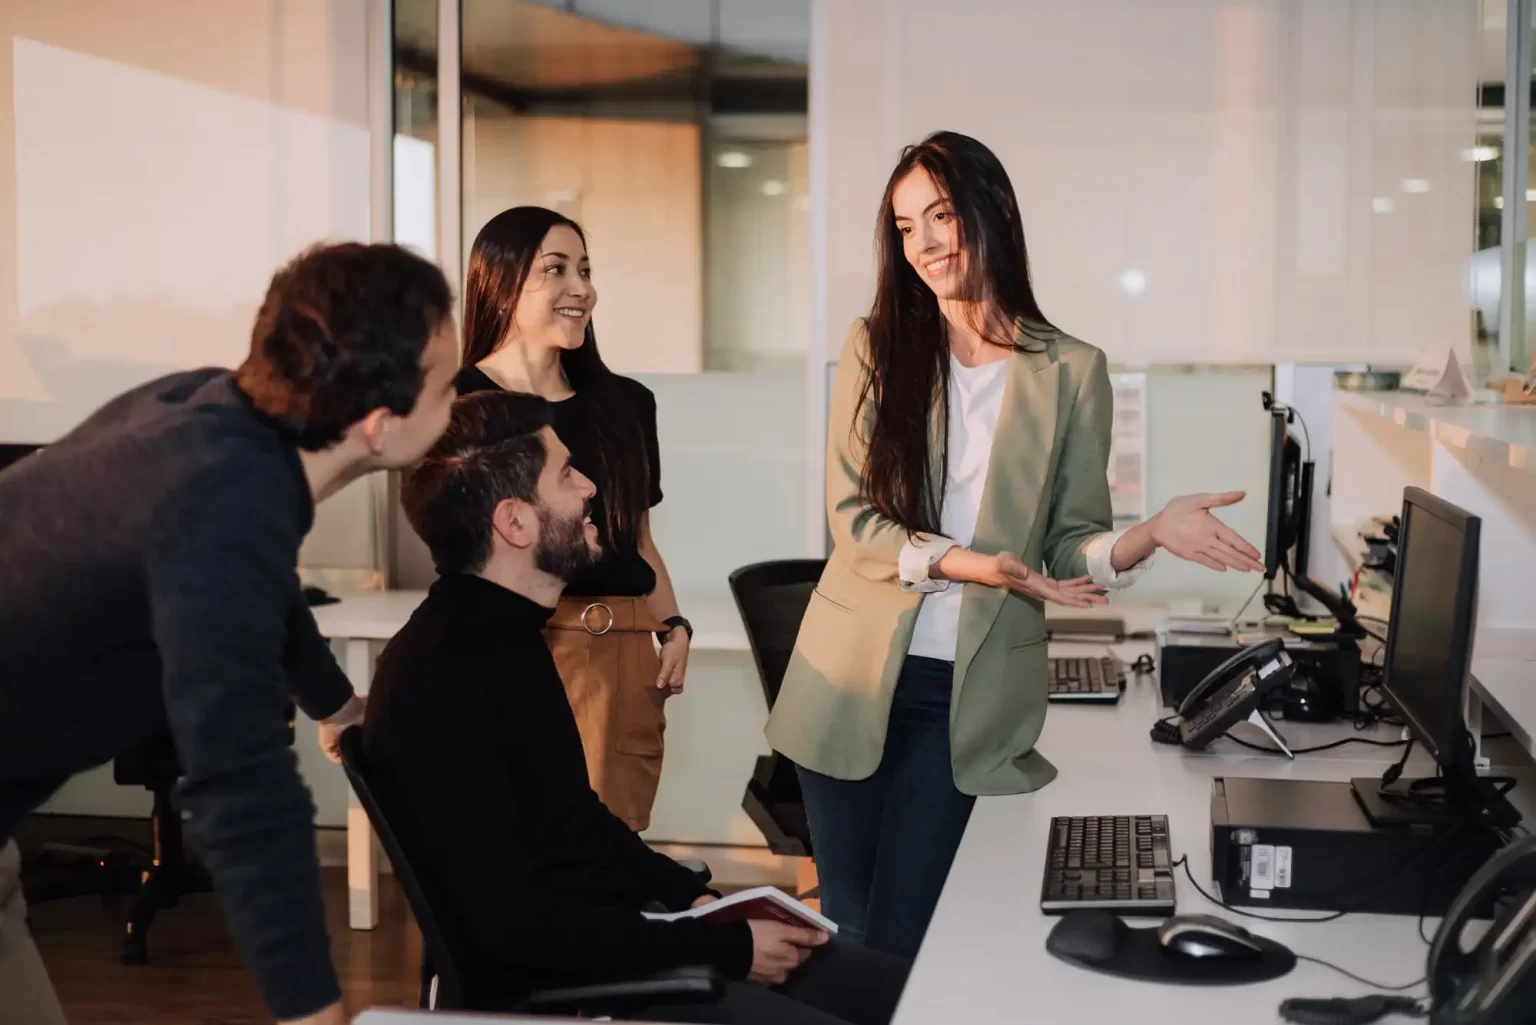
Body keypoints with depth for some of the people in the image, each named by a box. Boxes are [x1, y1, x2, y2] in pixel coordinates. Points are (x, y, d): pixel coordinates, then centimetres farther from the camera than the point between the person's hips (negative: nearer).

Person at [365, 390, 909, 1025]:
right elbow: (510, 921, -23)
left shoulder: (509, 636, 10)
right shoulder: (437, 683, -21)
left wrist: (697, 901, 5)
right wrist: (725, 948, -17)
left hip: (625, 942, 10)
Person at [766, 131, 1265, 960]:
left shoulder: (1071, 371, -1)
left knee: (899, 940, 3)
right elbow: (852, 519, -4)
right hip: (851, 676, 1)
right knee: (844, 932, 12)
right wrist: (963, 563, -19)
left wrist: (1148, 536, -22)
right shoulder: (876, 346, 0)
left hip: (970, 692, -1)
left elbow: (1069, 547, -1)